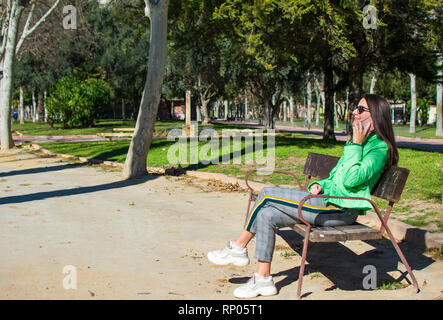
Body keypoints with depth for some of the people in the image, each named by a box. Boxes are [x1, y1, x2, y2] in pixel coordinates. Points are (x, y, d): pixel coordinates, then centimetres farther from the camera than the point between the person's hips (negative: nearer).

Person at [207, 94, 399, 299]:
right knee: (266, 215, -7)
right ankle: (263, 280, -2)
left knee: (267, 195, -14)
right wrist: (319, 185, 6)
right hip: (329, 203, 9)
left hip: (341, 211, -9)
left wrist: (355, 144, -18)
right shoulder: (360, 142, 20)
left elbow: (350, 180, -24)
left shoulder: (379, 148, -9)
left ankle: (238, 249, 0)